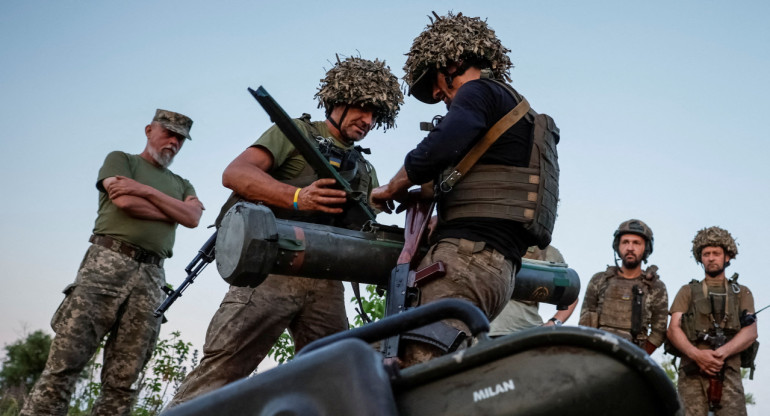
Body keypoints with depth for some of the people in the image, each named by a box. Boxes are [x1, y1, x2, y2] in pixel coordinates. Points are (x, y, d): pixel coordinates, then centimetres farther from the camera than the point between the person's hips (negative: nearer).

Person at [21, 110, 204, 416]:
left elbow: (193, 218, 6)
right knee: (65, 361, -15)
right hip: (107, 263, -3)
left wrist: (145, 190, -2)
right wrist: (174, 211, 7)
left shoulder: (182, 185, 27)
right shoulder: (120, 160, 16)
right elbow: (124, 201, -3)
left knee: (122, 381, -6)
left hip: (151, 278, 3)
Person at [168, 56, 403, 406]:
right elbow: (235, 173, -5)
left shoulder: (365, 172, 27)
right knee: (219, 372, -13)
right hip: (273, 268, -5)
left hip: (325, 284, 6)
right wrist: (297, 197, -22)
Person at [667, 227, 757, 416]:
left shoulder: (741, 292, 21)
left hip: (728, 371, 0)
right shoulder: (688, 291, 20)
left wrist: (722, 353, -13)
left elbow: (750, 332, 6)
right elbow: (673, 329, 7)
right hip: (692, 372, 0)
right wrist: (697, 354, -12)